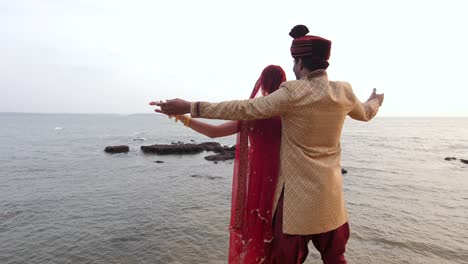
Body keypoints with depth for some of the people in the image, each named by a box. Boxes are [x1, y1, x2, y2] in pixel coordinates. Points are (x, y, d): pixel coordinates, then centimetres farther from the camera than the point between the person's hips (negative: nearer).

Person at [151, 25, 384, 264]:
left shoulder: (291, 93, -16)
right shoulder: (344, 92, 0)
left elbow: (245, 109, -18)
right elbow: (366, 113, 20)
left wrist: (190, 107, -14)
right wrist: (375, 101, 46)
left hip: (298, 191, -4)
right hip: (331, 191, 5)